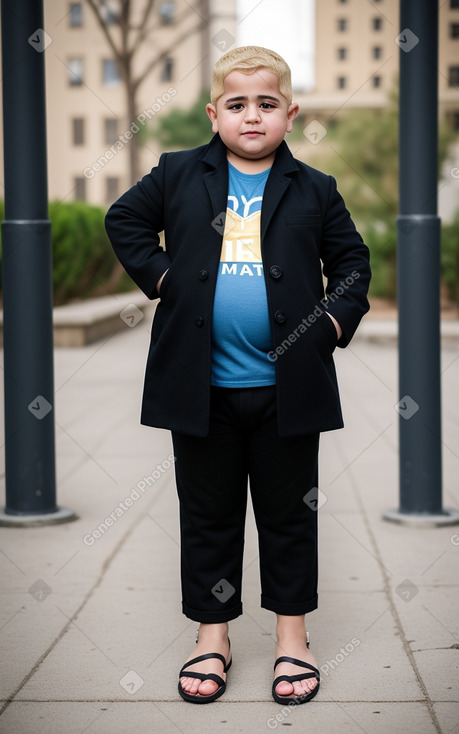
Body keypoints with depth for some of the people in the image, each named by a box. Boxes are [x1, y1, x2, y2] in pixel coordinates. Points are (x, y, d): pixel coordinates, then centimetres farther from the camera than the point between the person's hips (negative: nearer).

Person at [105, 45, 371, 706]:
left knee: (289, 514, 9)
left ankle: (292, 638, 23)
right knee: (208, 515, 10)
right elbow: (124, 219, 13)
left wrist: (335, 319, -3)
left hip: (287, 385, 0)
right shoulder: (179, 175, 3)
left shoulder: (314, 190, 4)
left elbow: (351, 259, 11)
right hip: (202, 385, 0)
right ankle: (212, 637, 23)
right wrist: (158, 276, 1)